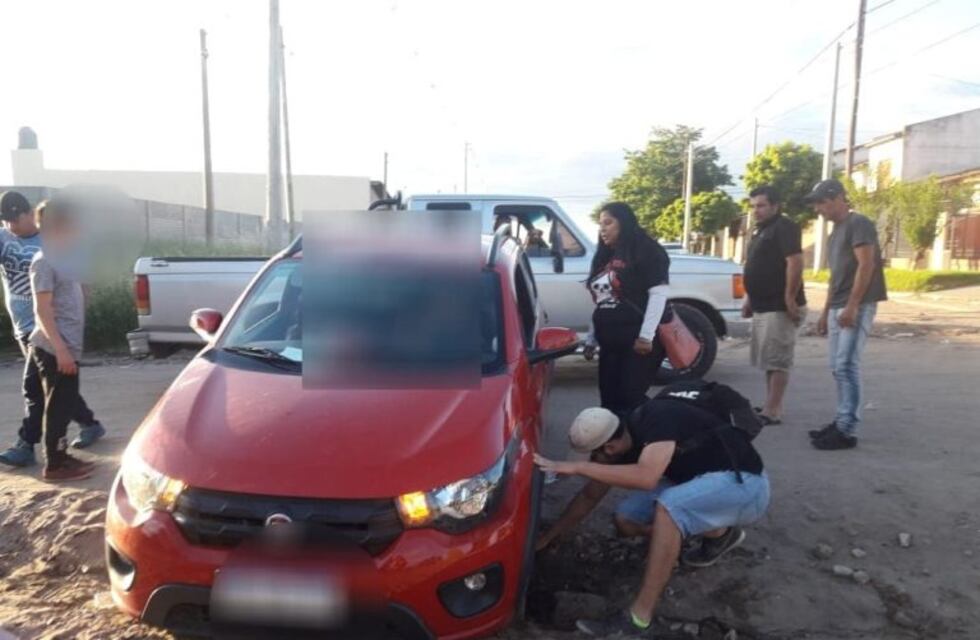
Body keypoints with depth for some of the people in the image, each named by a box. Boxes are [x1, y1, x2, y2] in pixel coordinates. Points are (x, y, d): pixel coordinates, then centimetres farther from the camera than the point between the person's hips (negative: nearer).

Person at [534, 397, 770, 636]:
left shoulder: (658, 418, -28)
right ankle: (721, 533, 11)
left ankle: (638, 619, -26)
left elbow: (646, 477, -43)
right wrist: (546, 538, 7)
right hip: (700, 484, 8)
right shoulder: (620, 443, -5)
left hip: (744, 483, -8)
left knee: (668, 505, -34)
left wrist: (578, 467, -38)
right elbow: (589, 496, 5)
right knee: (626, 520, -2)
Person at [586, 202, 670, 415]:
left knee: (631, 397, -11)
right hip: (611, 342, 8)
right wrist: (591, 339, 19)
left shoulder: (646, 251, -4)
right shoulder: (605, 256, 19)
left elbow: (659, 293, -13)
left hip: (639, 341, -8)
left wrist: (646, 335, -20)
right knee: (609, 399, 7)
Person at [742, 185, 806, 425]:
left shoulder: (784, 227, -12)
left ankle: (772, 411, -6)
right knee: (768, 360, 13)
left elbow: (795, 262, -22)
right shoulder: (761, 231, 19)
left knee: (777, 360, -8)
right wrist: (750, 299, 21)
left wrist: (790, 299, -24)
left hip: (779, 307, -10)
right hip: (763, 307, 10)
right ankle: (770, 406, 20)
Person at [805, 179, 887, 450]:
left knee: (847, 366, -12)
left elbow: (866, 265, -17)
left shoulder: (858, 224, -8)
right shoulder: (836, 231, 20)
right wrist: (826, 311, 20)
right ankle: (842, 422, 17)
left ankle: (847, 431, -10)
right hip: (838, 308, 9)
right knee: (838, 368, 10)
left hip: (857, 307, -9)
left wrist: (851, 306, -23)